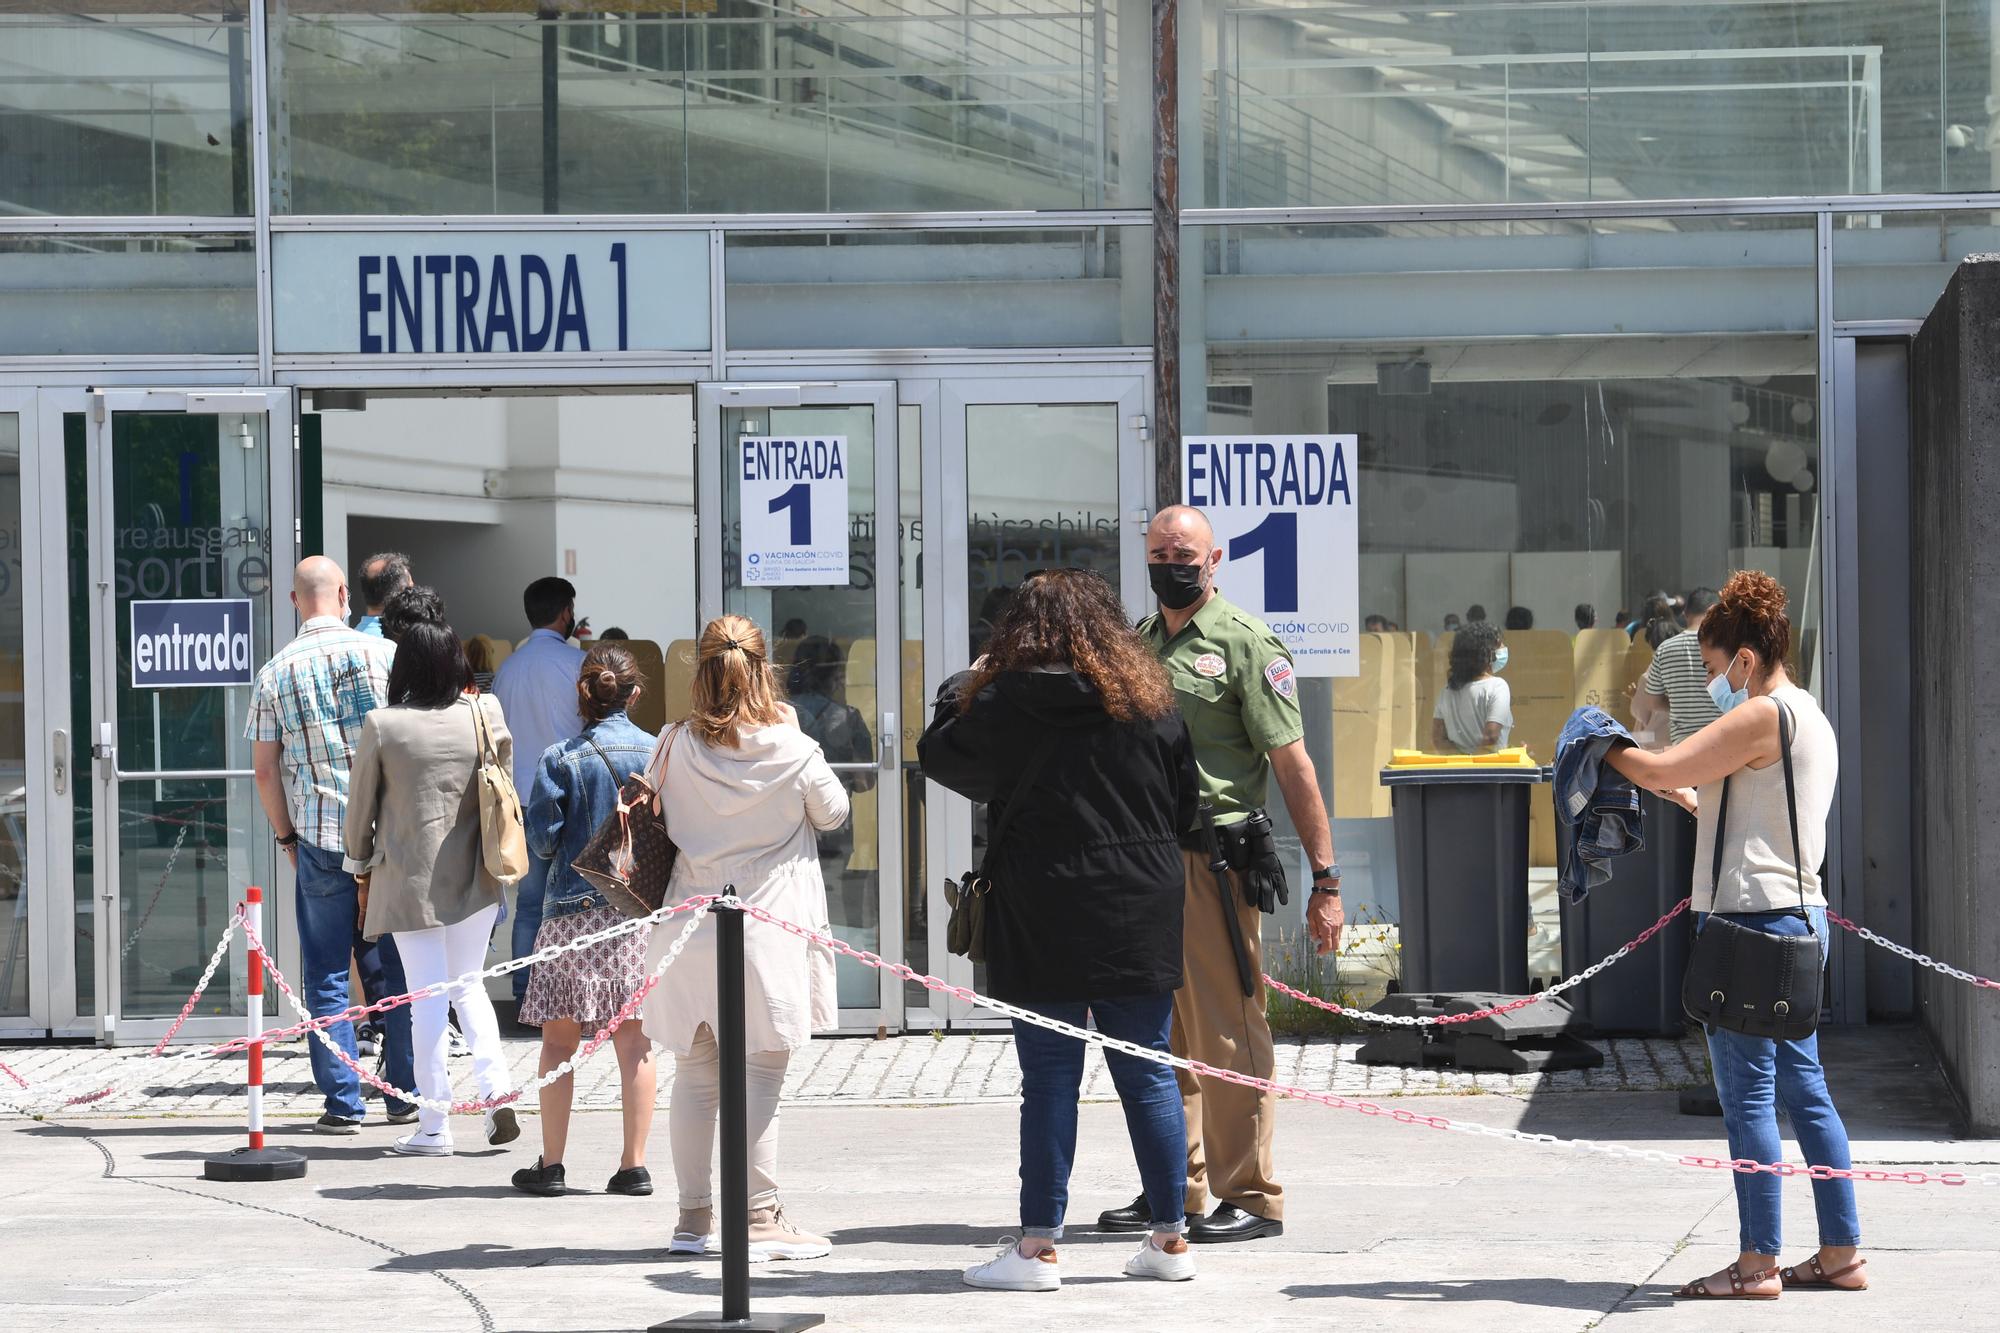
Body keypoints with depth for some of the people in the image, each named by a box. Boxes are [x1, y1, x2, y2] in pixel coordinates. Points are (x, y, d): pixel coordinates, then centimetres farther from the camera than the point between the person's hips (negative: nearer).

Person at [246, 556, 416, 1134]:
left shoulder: (275, 672, 1)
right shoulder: (384, 653, 0)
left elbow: (264, 767, 2)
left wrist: (286, 836, 13)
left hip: (321, 837, 0)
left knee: (327, 975, 6)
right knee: (400, 967, 10)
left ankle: (343, 1103, 4)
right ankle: (405, 1095, 13)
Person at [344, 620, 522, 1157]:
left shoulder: (382, 726, -9)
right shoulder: (483, 717, -3)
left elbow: (360, 805, 0)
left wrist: (360, 868, 13)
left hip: (409, 879, -3)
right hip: (475, 878, 3)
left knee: (427, 999, 2)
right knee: (467, 985, 18)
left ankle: (434, 1127, 5)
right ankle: (496, 1089, 0)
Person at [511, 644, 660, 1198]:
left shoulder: (561, 758, -5)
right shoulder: (658, 754, 0)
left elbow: (541, 840, -4)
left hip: (574, 908, -2)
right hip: (641, 908, 2)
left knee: (559, 1041, 5)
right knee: (635, 1042, 5)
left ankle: (550, 1164, 6)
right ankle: (634, 1165, 4)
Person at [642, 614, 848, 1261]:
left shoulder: (676, 747, -3)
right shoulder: (792, 752, -10)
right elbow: (833, 812, 8)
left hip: (691, 926, 3)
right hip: (768, 926, -3)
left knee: (694, 1075, 10)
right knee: (759, 1078, 0)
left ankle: (694, 1215, 17)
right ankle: (760, 1217, 1)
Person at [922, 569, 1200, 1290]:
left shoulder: (1006, 704, -8)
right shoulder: (1150, 700, 4)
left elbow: (940, 752, 7)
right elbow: (1186, 804, 11)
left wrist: (964, 685, 22)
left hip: (1044, 925, -3)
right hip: (1139, 923, 3)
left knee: (1050, 1080, 0)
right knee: (1148, 1075, 8)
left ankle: (1038, 1246, 2)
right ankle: (1170, 1238, 12)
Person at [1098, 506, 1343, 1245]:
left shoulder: (1244, 643, -3)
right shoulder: (1134, 643, 16)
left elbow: (1292, 764, -7)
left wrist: (1325, 879, -11)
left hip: (1214, 861, -6)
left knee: (1227, 1035, -4)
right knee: (1159, 1037, 12)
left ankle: (1250, 1197, 2)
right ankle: (1174, 1188, 22)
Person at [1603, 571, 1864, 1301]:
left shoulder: (1762, 718, -13)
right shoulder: (1811, 720, 19)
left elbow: (1659, 770, -17)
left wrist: (1605, 747, 0)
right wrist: (1695, 801, 19)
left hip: (1752, 917, -10)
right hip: (1797, 914, 10)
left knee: (1747, 1095, -6)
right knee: (1803, 1087, 12)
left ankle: (1757, 1264, -4)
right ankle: (1841, 1252, 14)